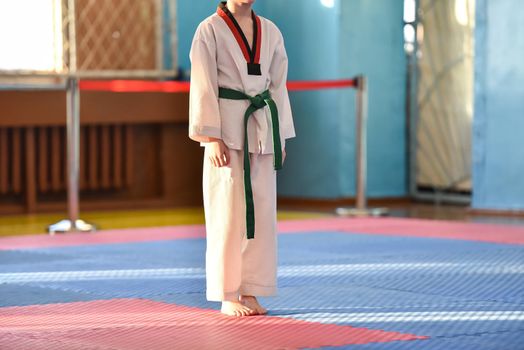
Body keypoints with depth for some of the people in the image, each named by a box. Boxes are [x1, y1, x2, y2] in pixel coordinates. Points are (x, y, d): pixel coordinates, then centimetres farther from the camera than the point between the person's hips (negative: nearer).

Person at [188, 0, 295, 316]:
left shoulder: (270, 32, 10)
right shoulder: (210, 30, -4)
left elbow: (278, 85, 13)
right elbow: (203, 85, -8)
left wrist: (281, 137, 10)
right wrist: (211, 138, -14)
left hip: (263, 130, 5)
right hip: (227, 130, -5)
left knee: (262, 211, 5)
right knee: (227, 211, -2)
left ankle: (250, 292, 13)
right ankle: (228, 296, 5)